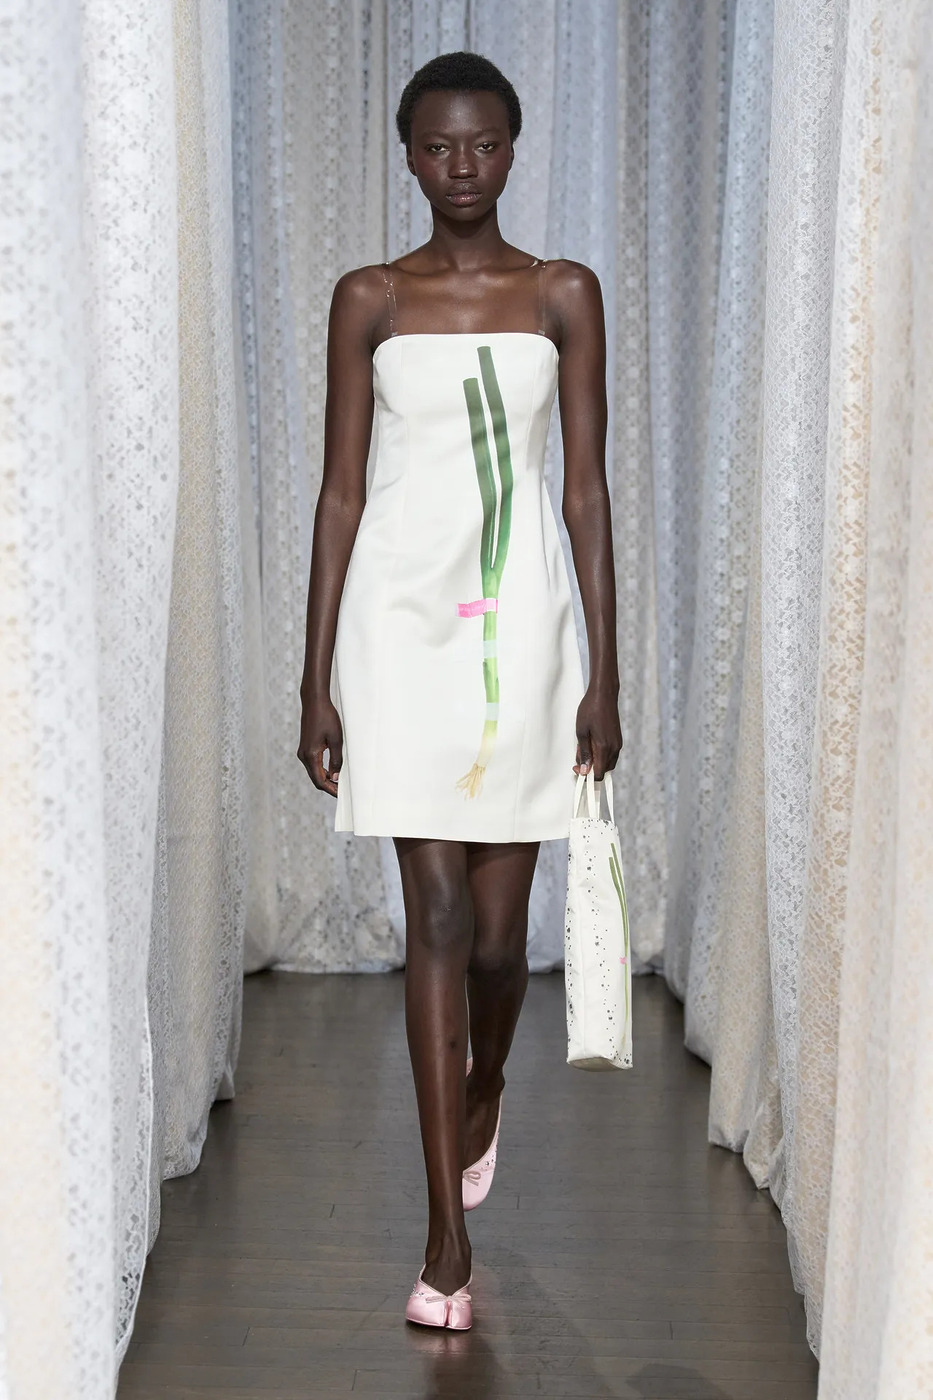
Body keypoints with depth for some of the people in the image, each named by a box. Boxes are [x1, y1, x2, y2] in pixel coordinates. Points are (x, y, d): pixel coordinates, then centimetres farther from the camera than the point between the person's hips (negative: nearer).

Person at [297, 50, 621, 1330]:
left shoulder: (564, 295, 4)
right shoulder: (368, 300, 4)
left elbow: (587, 490, 4)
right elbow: (341, 492, 4)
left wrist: (606, 673, 0)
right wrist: (318, 681, -1)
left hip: (524, 621, 0)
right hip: (402, 615, 0)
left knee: (499, 923, 5)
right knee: (436, 913, -4)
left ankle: (484, 1094, 41)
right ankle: (448, 1235, 3)